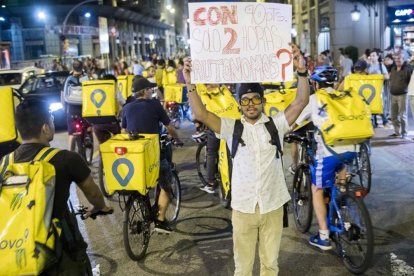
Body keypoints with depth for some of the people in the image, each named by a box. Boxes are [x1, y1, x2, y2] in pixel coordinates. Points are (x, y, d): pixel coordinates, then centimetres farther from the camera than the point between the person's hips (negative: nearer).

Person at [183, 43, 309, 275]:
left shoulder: (276, 124, -1)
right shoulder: (231, 128, -1)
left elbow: (301, 102, -11)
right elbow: (201, 114, -11)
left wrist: (302, 72, -24)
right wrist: (190, 83, -21)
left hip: (273, 206, 1)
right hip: (243, 206, 0)